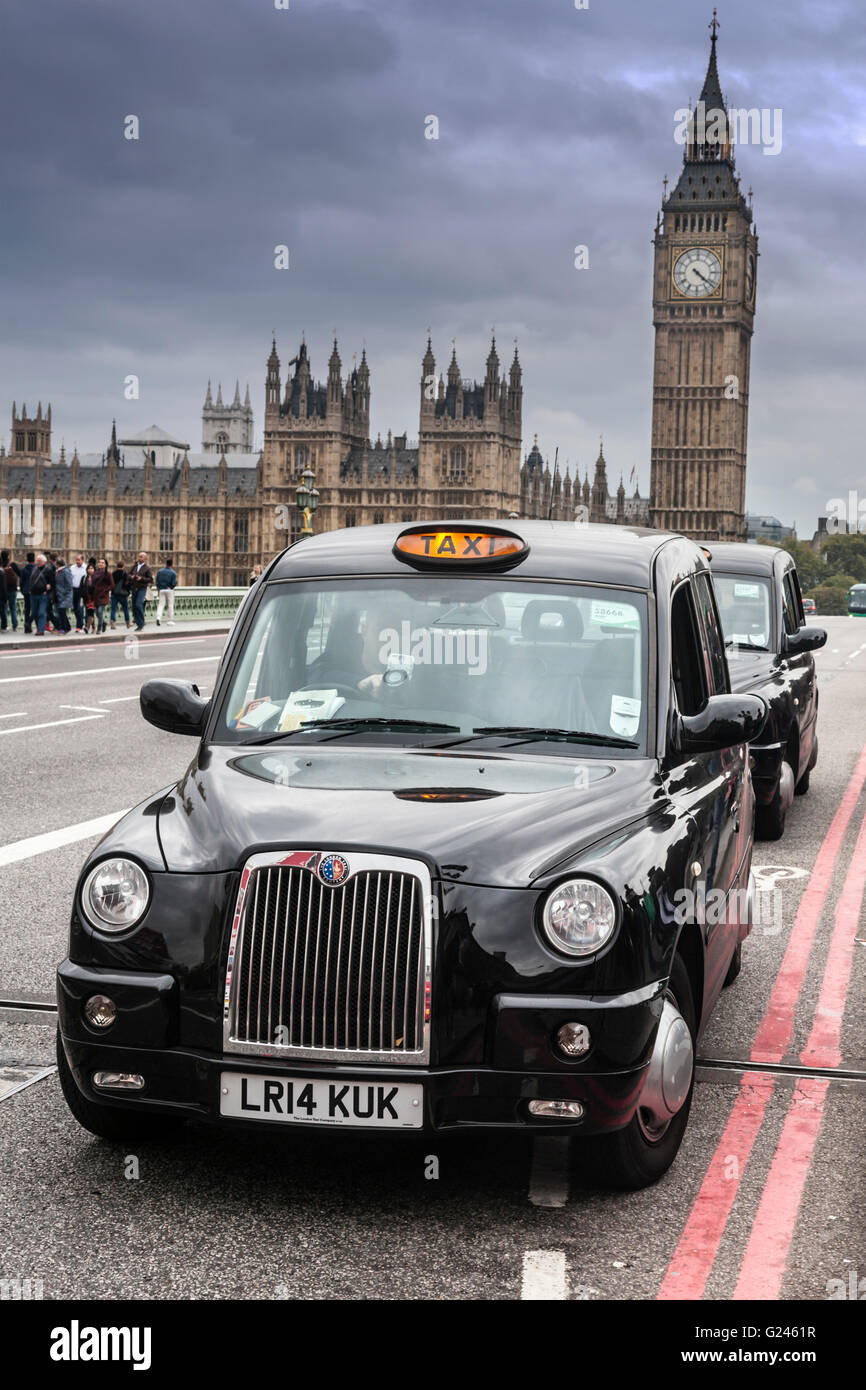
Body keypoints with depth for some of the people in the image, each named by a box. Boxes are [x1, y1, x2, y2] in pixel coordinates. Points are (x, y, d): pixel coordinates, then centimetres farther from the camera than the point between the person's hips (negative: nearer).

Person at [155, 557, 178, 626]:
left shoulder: (159, 571, 3)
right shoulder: (173, 572, -7)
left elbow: (157, 583, 6)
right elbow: (174, 583, -12)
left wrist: (158, 592, 14)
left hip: (161, 590, 2)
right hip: (170, 590, -2)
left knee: (161, 605, 3)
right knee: (170, 606, 6)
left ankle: (158, 617, -18)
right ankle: (170, 620, 7)